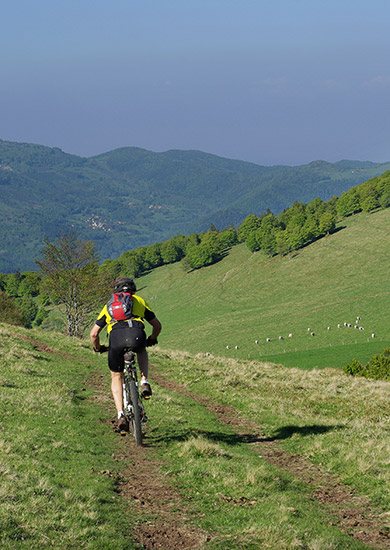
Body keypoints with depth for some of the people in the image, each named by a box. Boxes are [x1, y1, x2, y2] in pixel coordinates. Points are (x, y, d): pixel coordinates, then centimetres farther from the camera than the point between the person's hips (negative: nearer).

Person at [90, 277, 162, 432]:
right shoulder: (139, 301, 32)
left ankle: (121, 415, 7)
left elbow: (93, 334, 28)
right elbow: (157, 325, 35)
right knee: (142, 351, 40)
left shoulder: (109, 305, 32)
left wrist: (98, 348, 48)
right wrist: (151, 340, 55)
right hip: (137, 335, 0)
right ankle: (144, 382, 20)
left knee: (116, 377, 20)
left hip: (116, 338, 0)